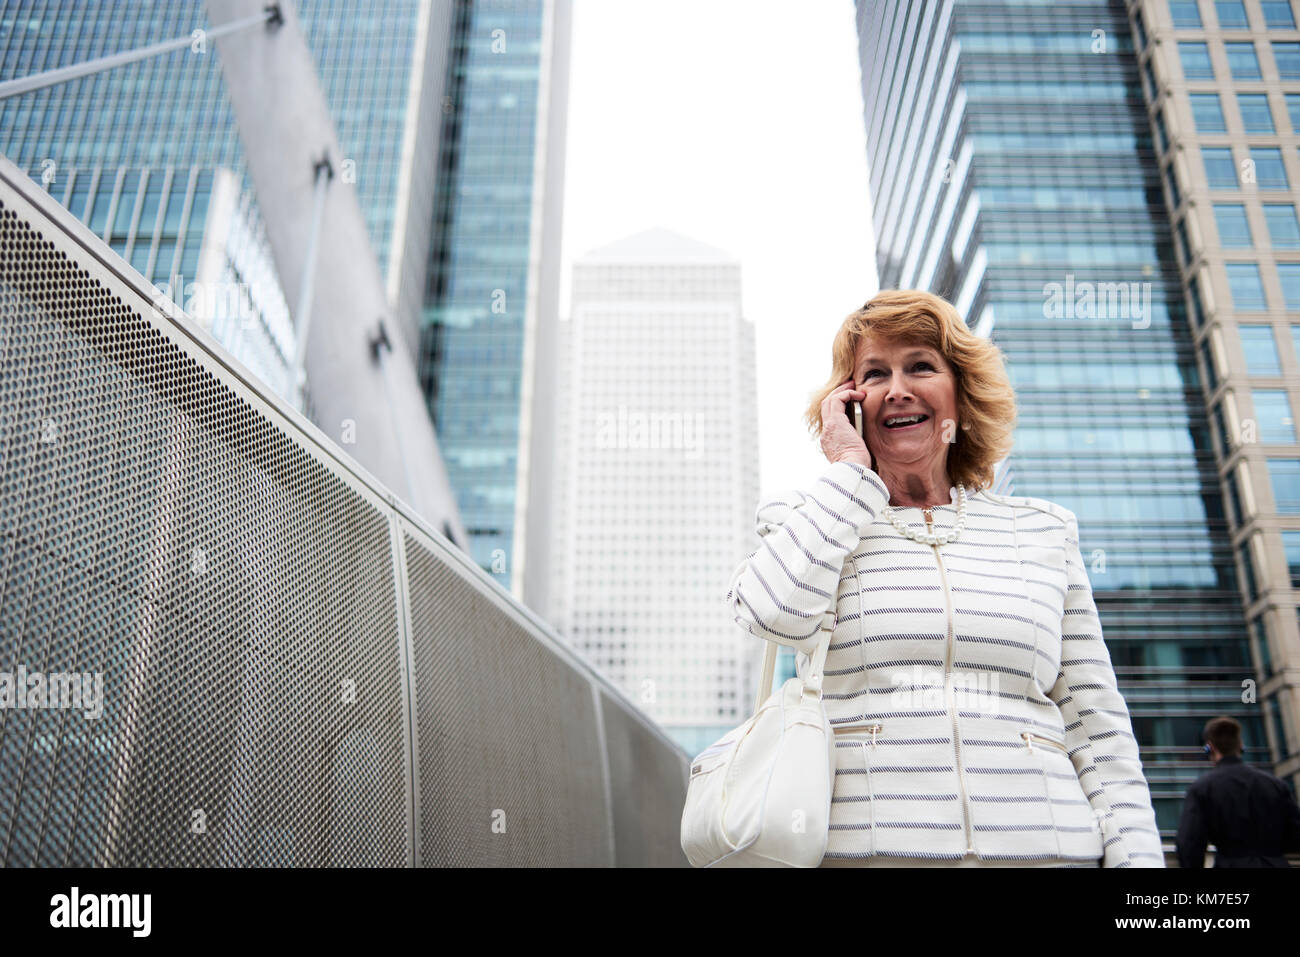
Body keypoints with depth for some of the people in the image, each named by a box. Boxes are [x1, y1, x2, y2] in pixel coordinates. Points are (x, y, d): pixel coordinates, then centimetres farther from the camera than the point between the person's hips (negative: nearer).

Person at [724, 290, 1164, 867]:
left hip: (1042, 845, 2)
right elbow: (777, 611, -16)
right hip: (859, 846, -1)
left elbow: (1096, 725, 11)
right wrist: (850, 467, -3)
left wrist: (1136, 854, -1)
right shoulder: (810, 524, 9)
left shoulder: (1044, 531, 13)